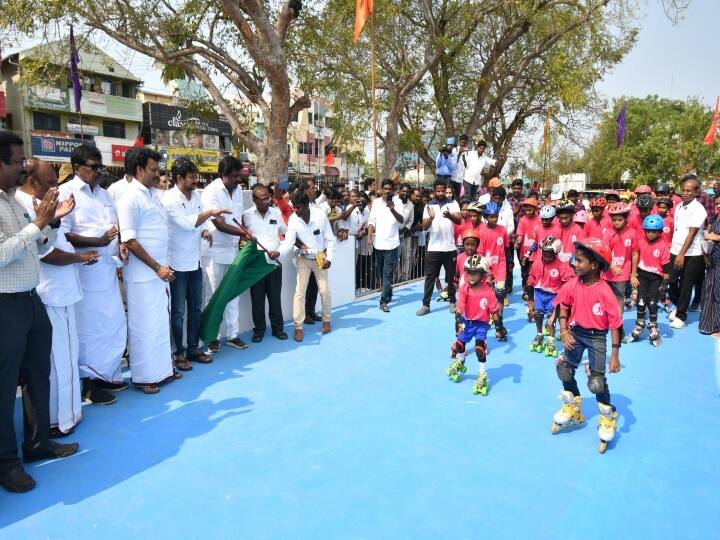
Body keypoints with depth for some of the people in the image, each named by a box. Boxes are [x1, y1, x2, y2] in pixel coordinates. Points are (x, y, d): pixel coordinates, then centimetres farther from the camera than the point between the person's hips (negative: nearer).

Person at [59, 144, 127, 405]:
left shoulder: (103, 193, 16)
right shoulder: (66, 192, -7)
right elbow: (63, 235, -14)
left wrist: (120, 246, 4)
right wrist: (98, 242, -23)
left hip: (108, 268, 7)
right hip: (85, 271, -7)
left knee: (115, 325, 13)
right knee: (90, 329, 2)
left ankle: (106, 375, 28)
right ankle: (89, 383, 16)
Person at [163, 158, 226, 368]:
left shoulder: (196, 196, 7)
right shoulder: (170, 199, -15)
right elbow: (186, 223, -27)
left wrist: (205, 231, -5)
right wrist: (210, 213, -24)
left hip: (195, 262, 7)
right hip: (177, 264, -7)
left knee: (195, 308, 13)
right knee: (178, 311, 4)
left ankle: (193, 348, 25)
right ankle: (178, 352, 17)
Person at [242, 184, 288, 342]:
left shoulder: (276, 212, 5)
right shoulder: (247, 215, -3)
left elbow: (286, 233, 13)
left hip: (275, 263, 2)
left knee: (275, 298, 9)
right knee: (257, 299, 7)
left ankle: (277, 328, 21)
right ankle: (259, 329, 20)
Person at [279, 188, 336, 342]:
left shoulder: (320, 215, -20)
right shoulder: (293, 220, -16)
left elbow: (330, 239, -12)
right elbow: (288, 241, -22)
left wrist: (329, 258, -17)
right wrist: (278, 253, -40)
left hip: (320, 257, -1)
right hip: (303, 258, 1)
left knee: (324, 290, 3)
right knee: (299, 291, -5)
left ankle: (326, 320, 25)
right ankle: (298, 327, 3)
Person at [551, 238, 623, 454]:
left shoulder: (604, 291, -24)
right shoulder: (573, 284, -10)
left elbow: (615, 323, -19)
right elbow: (564, 306, 7)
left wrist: (615, 354, -18)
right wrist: (564, 331, -5)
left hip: (596, 337, -5)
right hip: (575, 333, 5)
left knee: (597, 382, -4)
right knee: (564, 370, 12)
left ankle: (608, 420, 23)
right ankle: (573, 410, 37)